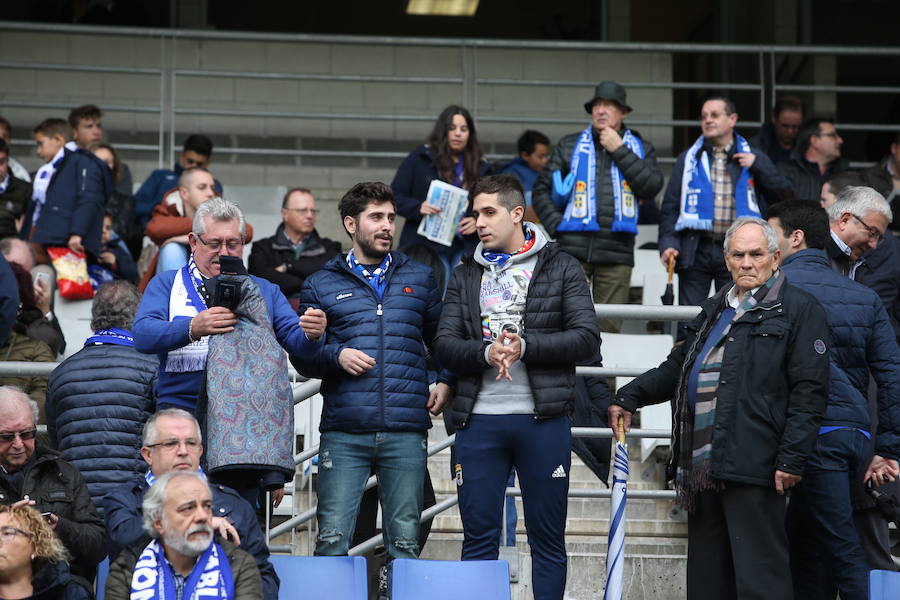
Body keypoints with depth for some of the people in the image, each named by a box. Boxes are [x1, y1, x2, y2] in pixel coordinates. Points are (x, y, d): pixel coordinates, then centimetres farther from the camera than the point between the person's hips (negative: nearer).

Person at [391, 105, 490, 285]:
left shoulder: (480, 168, 13)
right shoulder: (419, 159, 4)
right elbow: (395, 196, 2)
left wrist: (478, 222, -6)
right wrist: (418, 208, -17)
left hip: (465, 248, 3)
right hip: (427, 246, -3)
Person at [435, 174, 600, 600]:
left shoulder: (561, 268, 6)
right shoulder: (465, 275, 14)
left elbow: (587, 338, -4)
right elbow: (444, 343, 4)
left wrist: (524, 347, -15)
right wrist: (486, 352, -16)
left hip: (543, 419, -2)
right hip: (478, 421, 2)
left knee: (548, 537, 4)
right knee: (478, 537, 4)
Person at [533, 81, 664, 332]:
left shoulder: (641, 148, 14)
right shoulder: (570, 146, 14)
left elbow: (652, 186, -4)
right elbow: (542, 190, 15)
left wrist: (619, 151, -4)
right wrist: (557, 226, 0)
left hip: (617, 250, 0)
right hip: (574, 248, 0)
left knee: (609, 328, 0)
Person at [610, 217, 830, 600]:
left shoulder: (799, 310, -2)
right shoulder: (715, 310, 22)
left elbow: (809, 391, -9)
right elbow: (677, 368, 31)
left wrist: (792, 458, -15)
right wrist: (630, 397, 18)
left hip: (752, 466, -8)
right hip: (703, 464, 8)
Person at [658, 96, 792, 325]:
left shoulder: (752, 158, 11)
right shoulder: (689, 158, 11)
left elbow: (784, 194, 5)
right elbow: (670, 207, 8)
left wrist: (758, 166, -6)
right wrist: (668, 243, -5)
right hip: (696, 251, 0)